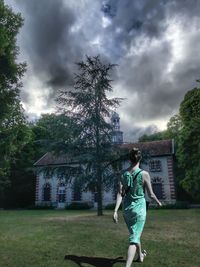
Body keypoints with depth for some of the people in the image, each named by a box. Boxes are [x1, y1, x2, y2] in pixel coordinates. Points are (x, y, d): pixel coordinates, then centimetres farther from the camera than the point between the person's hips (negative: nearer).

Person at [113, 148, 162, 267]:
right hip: (139, 208, -4)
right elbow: (151, 194, -6)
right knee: (134, 238, 0)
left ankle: (140, 255, 50)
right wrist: (158, 202, 13)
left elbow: (120, 194, -9)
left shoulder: (124, 174, -3)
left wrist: (116, 210, -10)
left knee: (134, 234, 26)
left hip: (127, 208, 5)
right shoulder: (144, 174, -13)